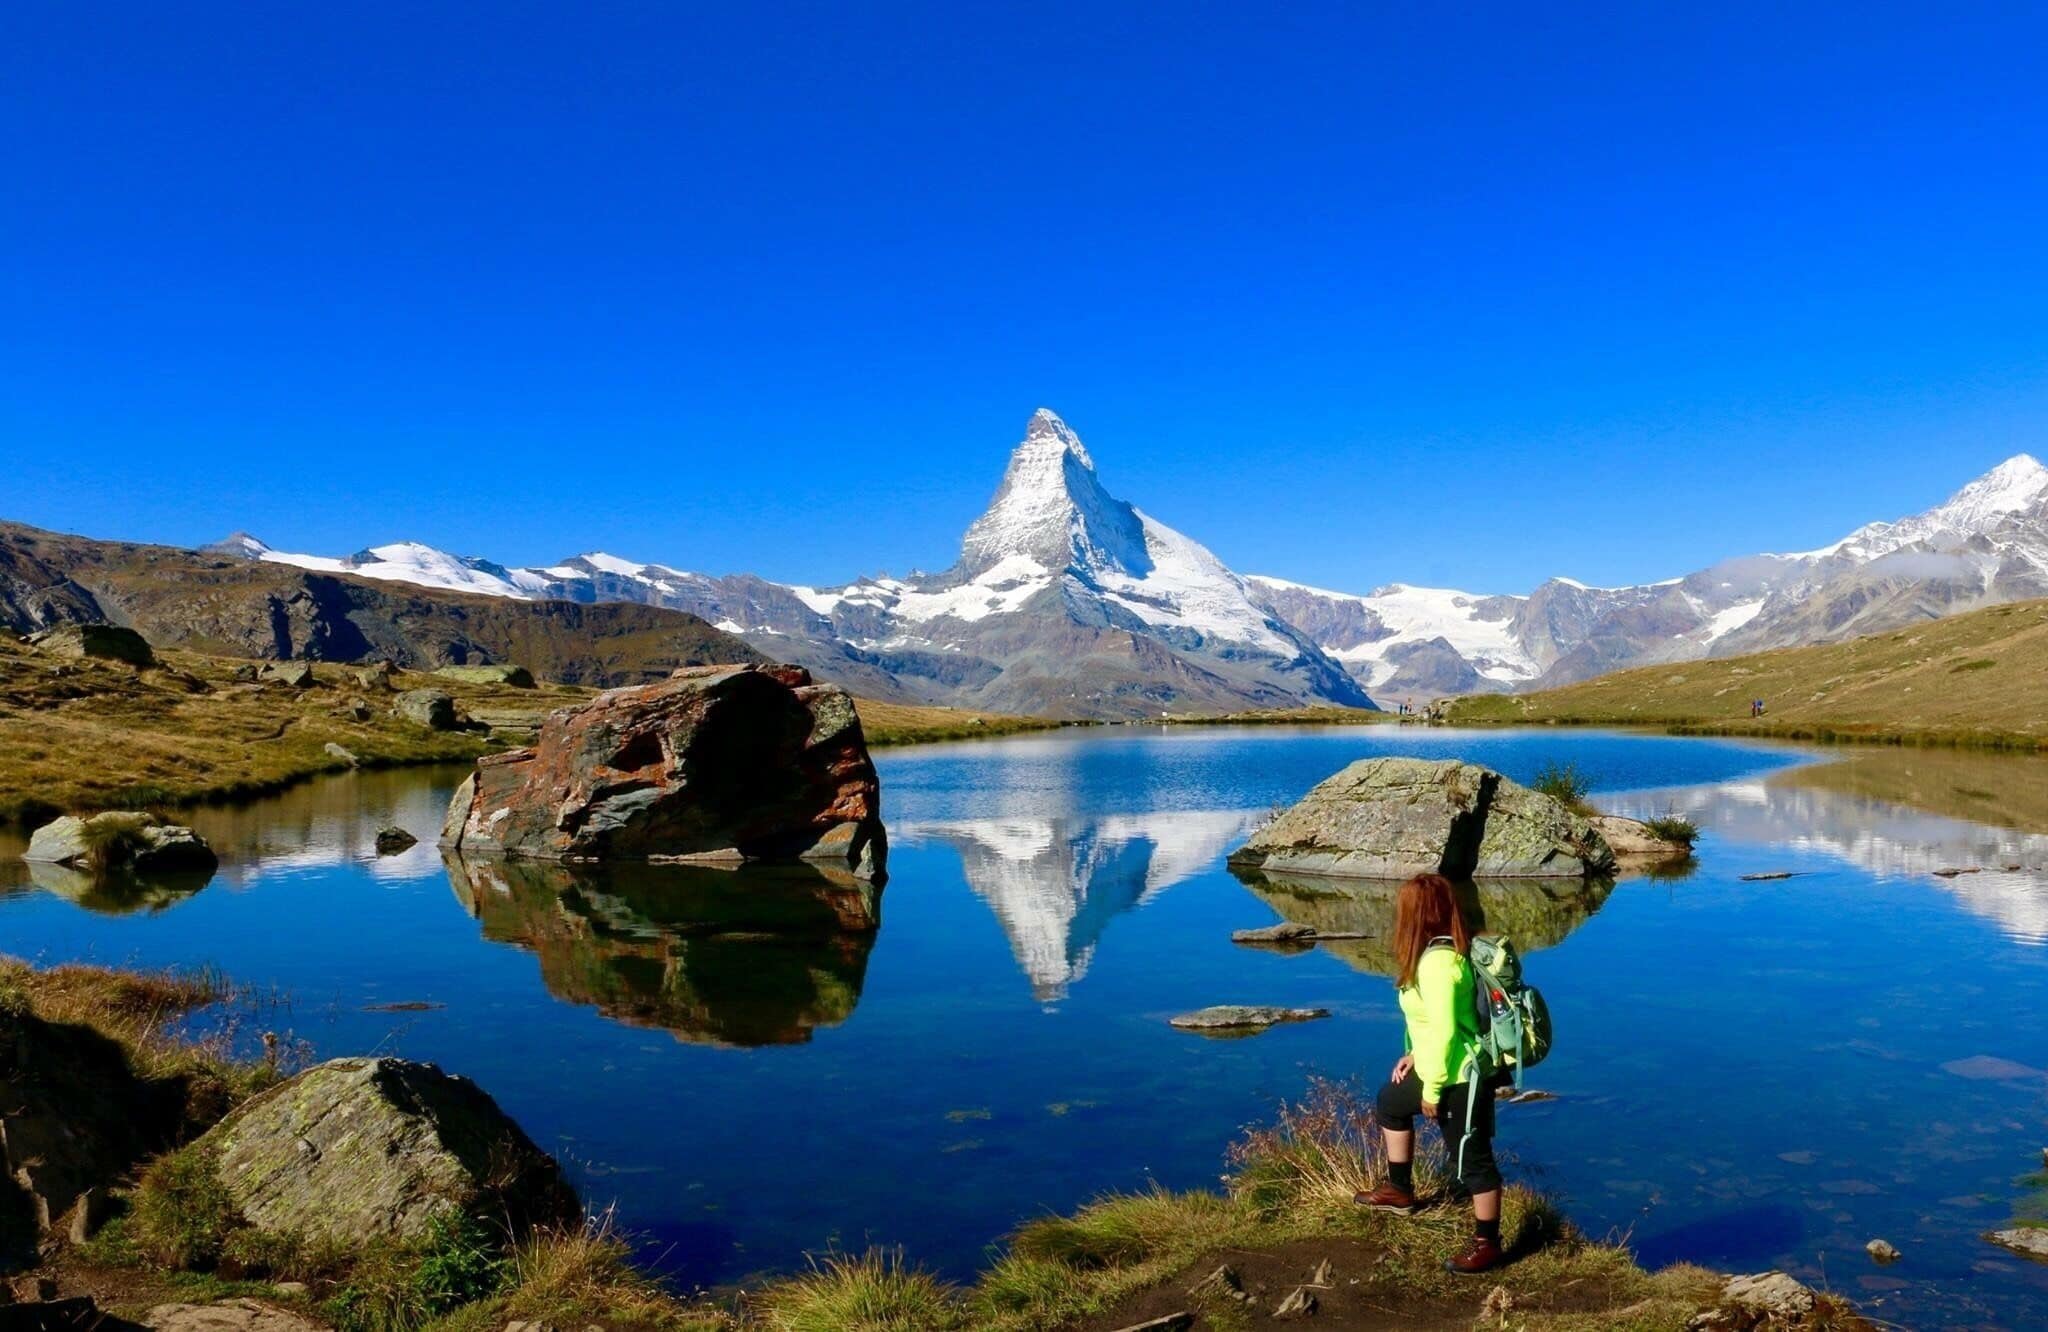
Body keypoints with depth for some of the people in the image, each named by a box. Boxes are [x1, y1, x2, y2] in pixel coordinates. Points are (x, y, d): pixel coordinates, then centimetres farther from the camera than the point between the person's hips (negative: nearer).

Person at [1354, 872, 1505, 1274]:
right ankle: (1400, 1190, 40)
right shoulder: (1445, 951, 2)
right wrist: (1415, 1055, 14)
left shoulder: (1437, 962, -28)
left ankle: (1487, 1243, 21)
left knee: (1472, 1159, 5)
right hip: (1441, 1067, 11)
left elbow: (1444, 1032, -27)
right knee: (1391, 1101, 28)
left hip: (1460, 1077, -11)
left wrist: (1432, 1089, -18)